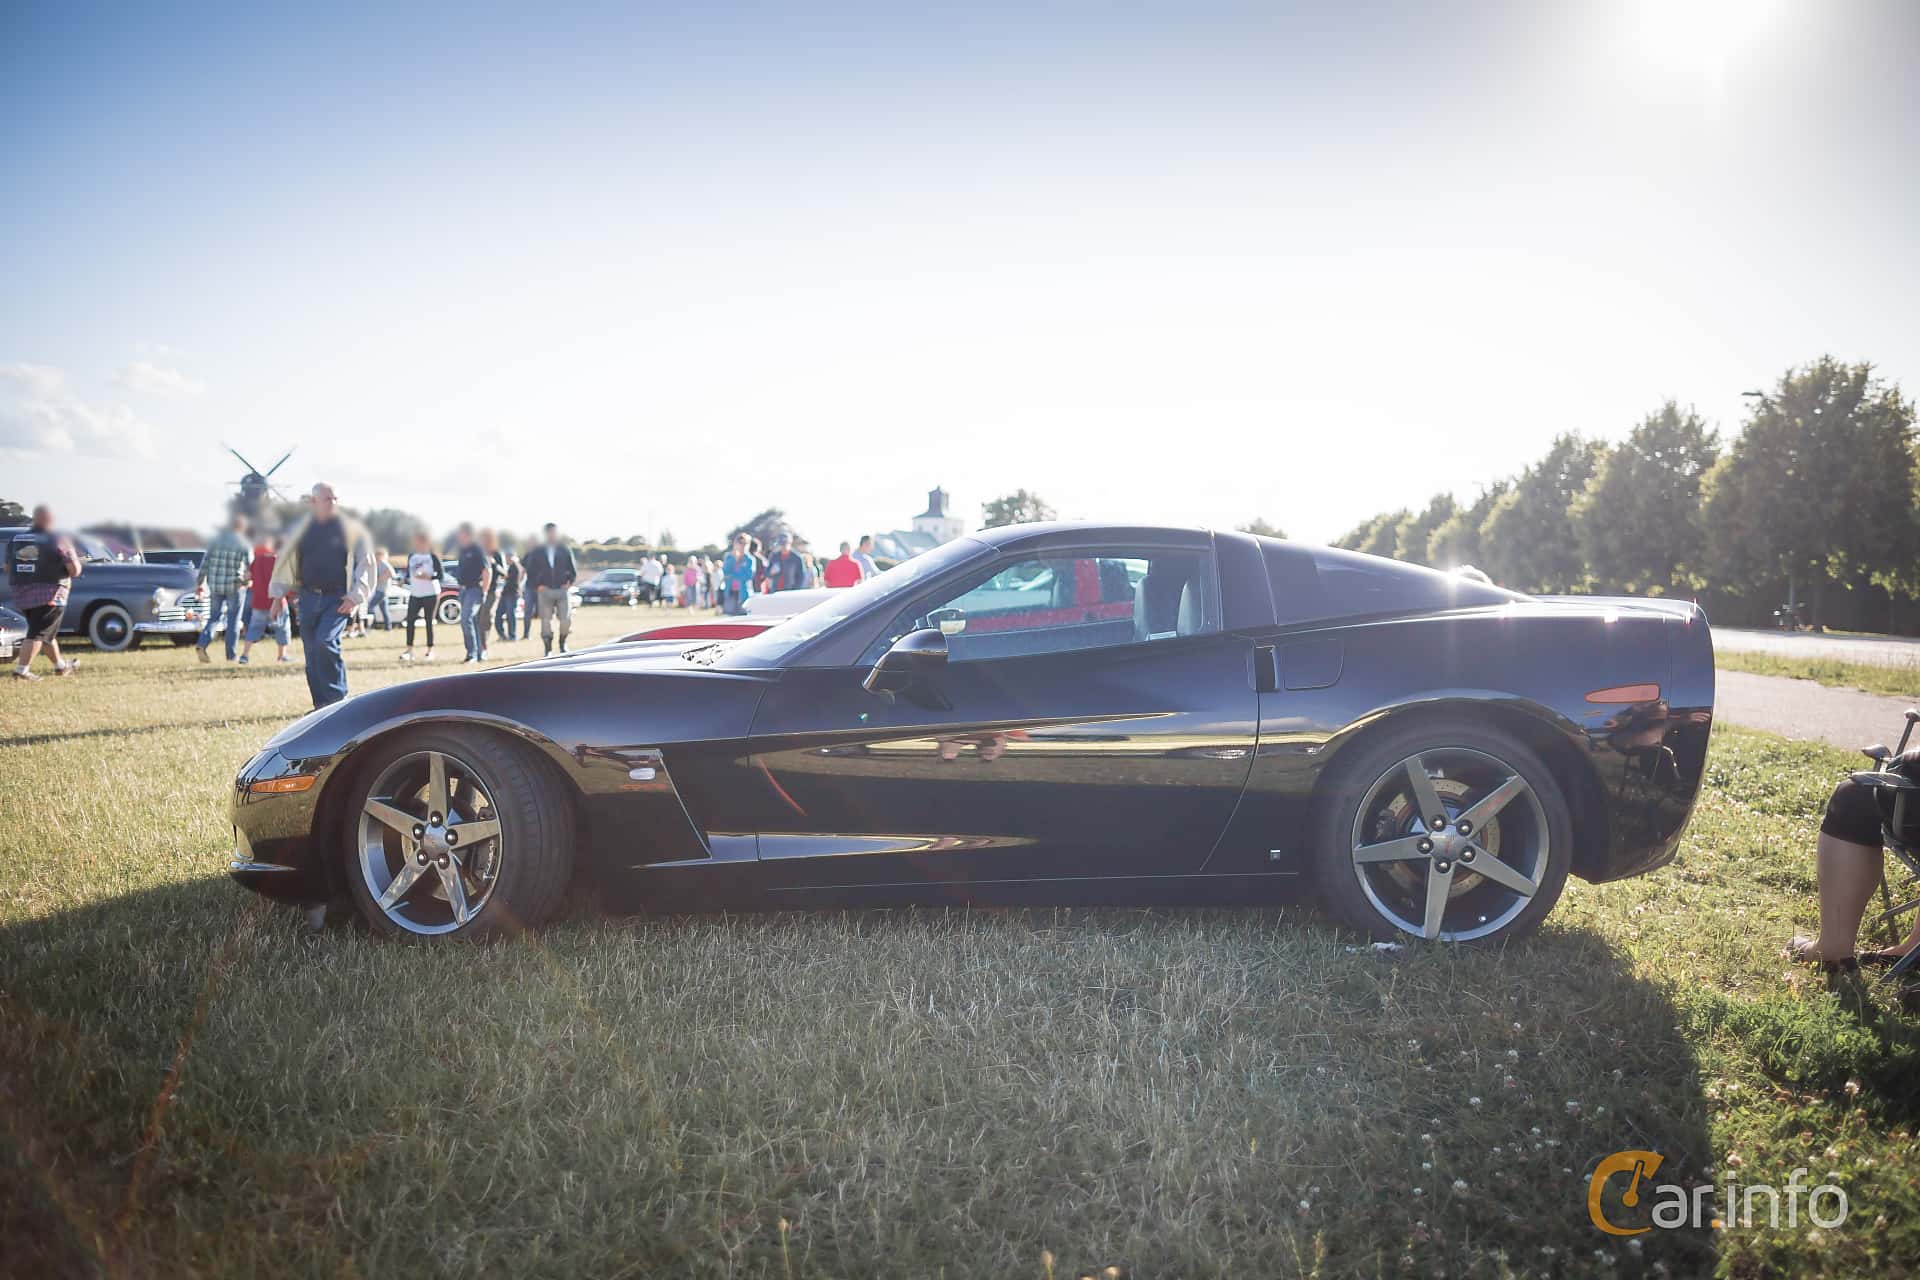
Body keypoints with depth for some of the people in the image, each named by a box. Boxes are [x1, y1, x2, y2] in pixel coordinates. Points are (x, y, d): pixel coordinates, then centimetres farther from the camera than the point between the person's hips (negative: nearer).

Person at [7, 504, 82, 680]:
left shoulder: (16, 540, 9)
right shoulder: (59, 540, -8)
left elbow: (7, 568, 12)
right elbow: (75, 570, -11)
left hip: (22, 595, 6)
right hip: (50, 595, -6)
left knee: (46, 632, 19)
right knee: (38, 633, -5)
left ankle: (60, 666, 31)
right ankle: (22, 669, -13)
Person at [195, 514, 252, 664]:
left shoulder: (215, 540, 5)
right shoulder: (244, 545, -5)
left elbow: (205, 563, 5)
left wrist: (199, 582, 12)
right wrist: (247, 581, 18)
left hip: (215, 585, 3)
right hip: (235, 586, -3)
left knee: (214, 617, 14)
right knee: (233, 621, 6)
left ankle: (202, 644, -8)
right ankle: (231, 656, 7)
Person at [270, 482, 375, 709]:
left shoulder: (351, 529, 1)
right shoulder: (301, 530, 11)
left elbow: (365, 562, 0)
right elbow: (286, 561, 18)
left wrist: (356, 595, -9)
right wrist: (279, 595, 14)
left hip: (338, 599, -4)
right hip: (309, 598, 4)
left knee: (326, 641, -23)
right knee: (312, 652, 5)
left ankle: (337, 696, -9)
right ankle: (321, 706, 14)